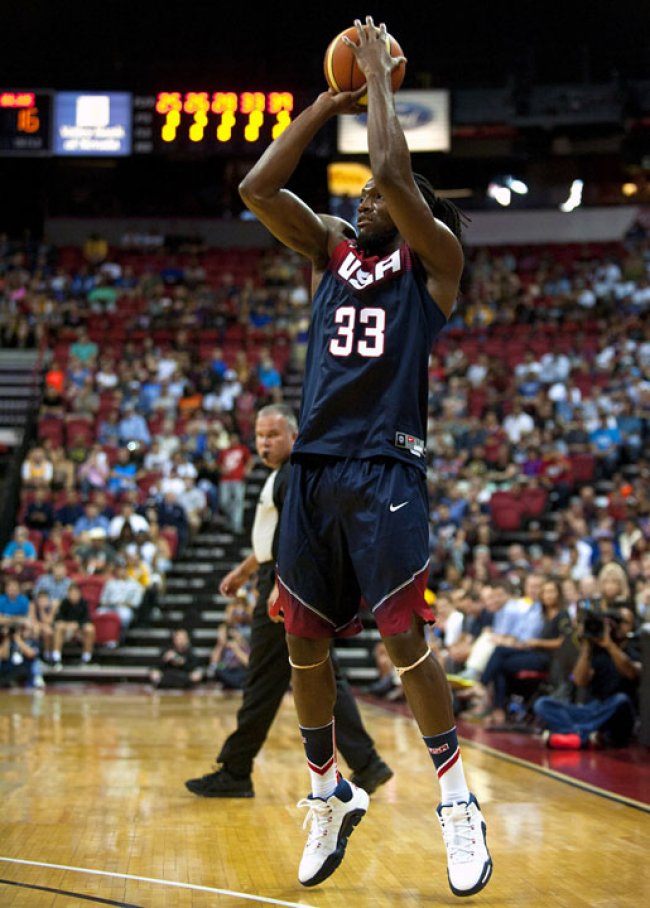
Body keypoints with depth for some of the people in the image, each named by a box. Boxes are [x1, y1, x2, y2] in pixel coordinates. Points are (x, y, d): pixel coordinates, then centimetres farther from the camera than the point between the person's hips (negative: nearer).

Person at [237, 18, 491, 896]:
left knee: (403, 637, -8)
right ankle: (330, 794, 24)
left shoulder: (433, 254, 3)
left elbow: (394, 173, -15)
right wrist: (331, 100, 5)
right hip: (313, 463, 6)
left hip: (386, 465, -5)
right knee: (302, 638, 8)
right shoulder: (333, 248, 17)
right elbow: (257, 189, 5)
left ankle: (457, 798, 6)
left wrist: (379, 74, -2)